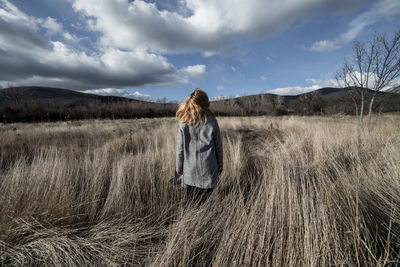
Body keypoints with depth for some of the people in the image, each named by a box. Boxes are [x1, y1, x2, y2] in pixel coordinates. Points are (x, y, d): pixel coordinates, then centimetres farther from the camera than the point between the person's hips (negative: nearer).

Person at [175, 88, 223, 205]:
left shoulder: (184, 123, -6)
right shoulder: (212, 121, -7)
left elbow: (180, 148, -2)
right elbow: (218, 147, -1)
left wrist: (179, 168, 11)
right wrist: (220, 166, 11)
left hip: (190, 170, 1)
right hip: (209, 169, 0)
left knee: (191, 201, 16)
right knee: (206, 203, 12)